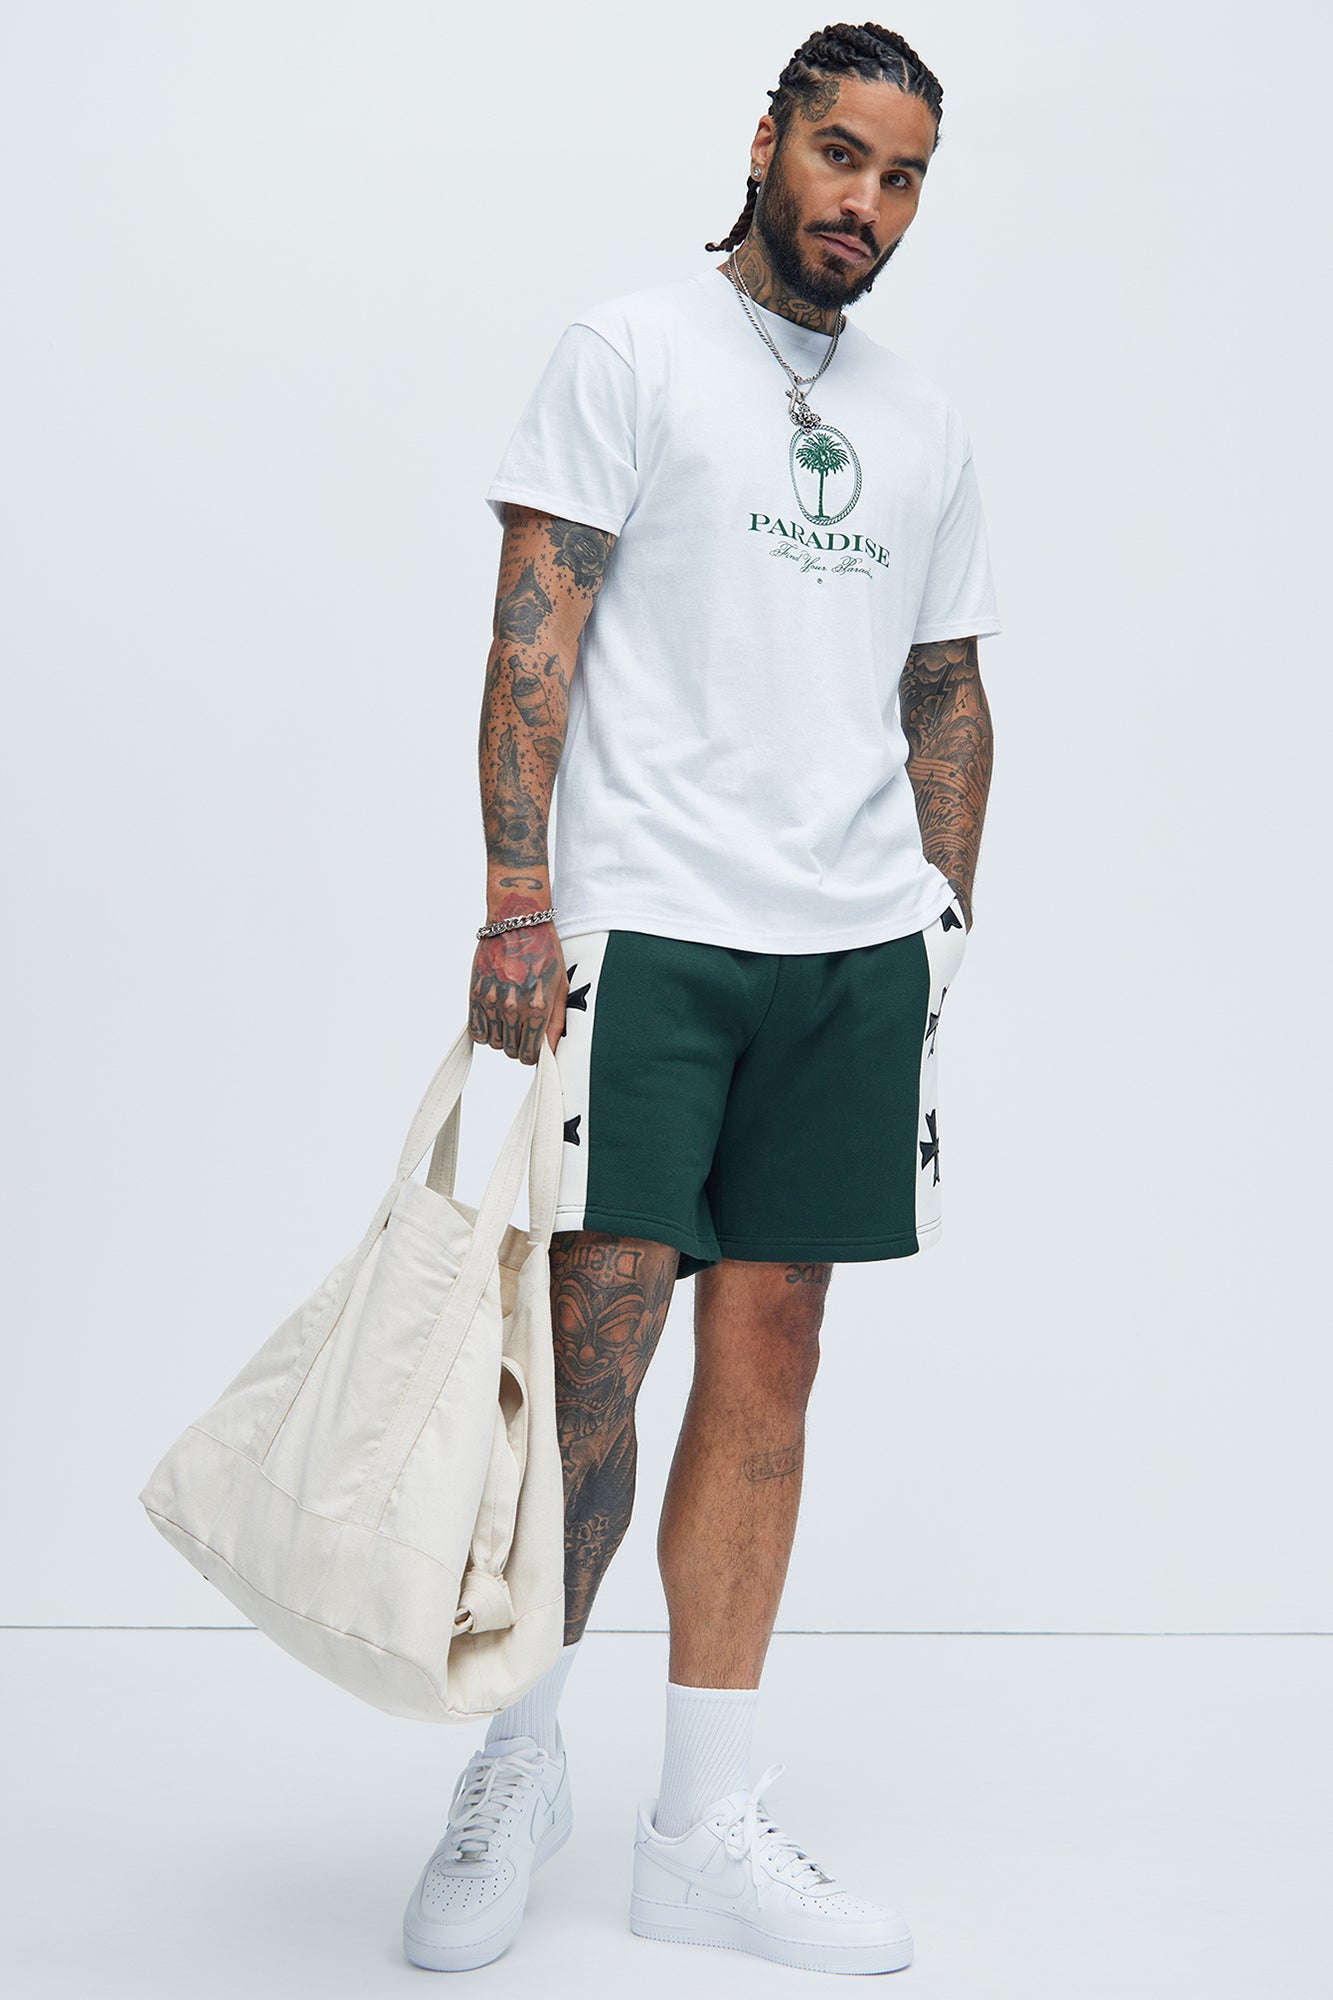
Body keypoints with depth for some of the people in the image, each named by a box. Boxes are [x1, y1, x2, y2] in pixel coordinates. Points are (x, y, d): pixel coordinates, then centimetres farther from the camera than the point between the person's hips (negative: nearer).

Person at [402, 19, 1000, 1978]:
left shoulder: (926, 424, 19)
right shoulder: (628, 351, 3)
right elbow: (538, 628, -6)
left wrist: (947, 926, 14)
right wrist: (515, 898, -15)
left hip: (856, 954, 5)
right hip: (644, 931, -5)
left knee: (767, 1365, 5)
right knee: (589, 1353, -7)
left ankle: (706, 1825, 14)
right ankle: (520, 1759, 16)